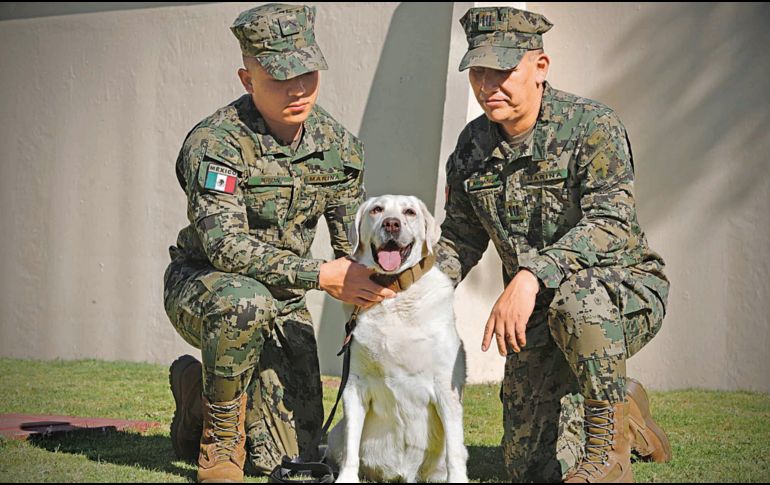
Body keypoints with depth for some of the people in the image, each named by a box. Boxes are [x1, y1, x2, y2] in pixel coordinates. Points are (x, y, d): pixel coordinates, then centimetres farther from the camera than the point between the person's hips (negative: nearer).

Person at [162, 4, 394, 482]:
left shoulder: (339, 146, -6)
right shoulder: (216, 142, -24)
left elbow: (357, 248, 4)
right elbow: (226, 245, -32)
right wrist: (322, 275, -34)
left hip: (283, 301, 5)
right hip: (201, 284, -5)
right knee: (246, 301, -42)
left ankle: (198, 385, 29)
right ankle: (218, 440, -17)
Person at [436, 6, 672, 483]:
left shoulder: (591, 125, -18)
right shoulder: (472, 146, 1)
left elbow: (611, 221, -32)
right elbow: (460, 240, 13)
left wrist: (531, 276, -45)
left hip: (626, 293, -6)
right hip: (538, 318, 6)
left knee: (574, 296, -42)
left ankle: (609, 440, -21)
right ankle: (625, 415, 32)